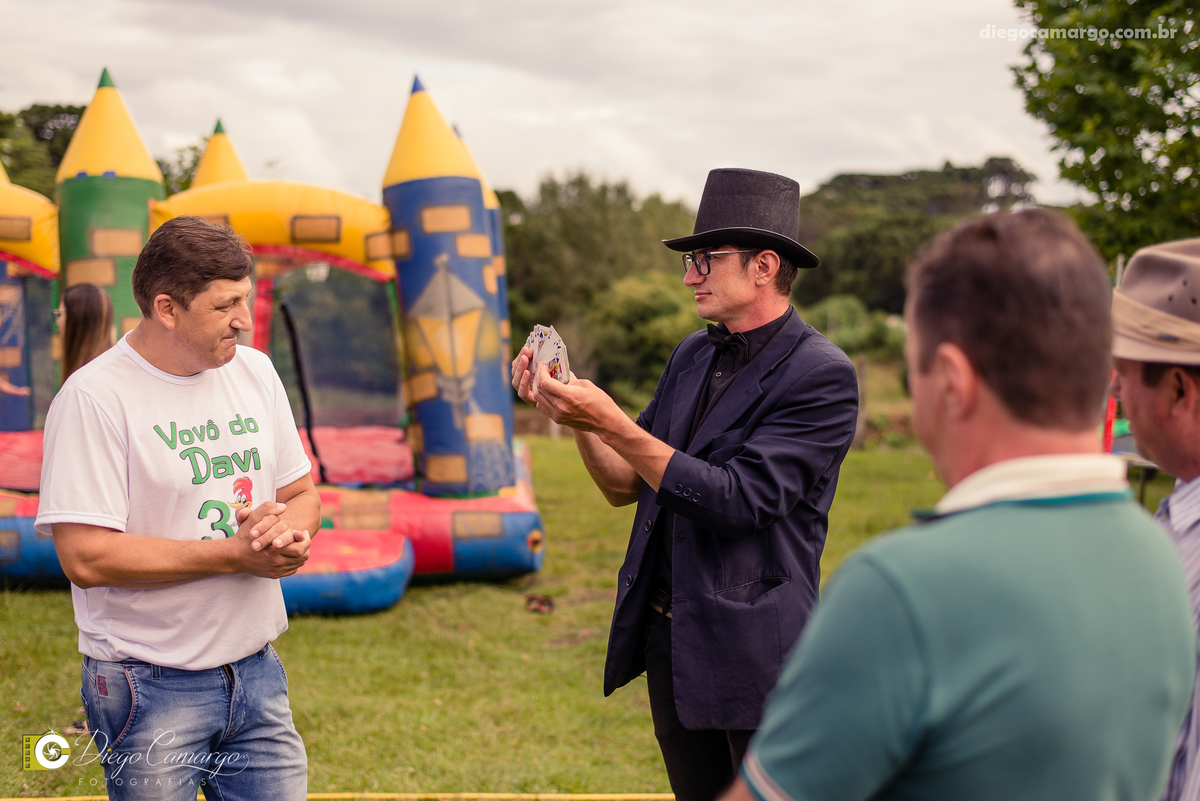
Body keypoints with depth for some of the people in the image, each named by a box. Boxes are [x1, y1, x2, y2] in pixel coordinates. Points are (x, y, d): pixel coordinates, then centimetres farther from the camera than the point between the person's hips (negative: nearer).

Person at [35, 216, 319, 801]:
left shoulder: (254, 371, 6)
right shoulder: (95, 396, -14)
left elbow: (302, 494, 13)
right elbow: (86, 558, -20)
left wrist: (288, 526, -11)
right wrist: (234, 555, -19)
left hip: (257, 675, 6)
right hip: (153, 691, -6)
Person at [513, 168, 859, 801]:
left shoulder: (821, 374, -13)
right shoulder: (691, 356, 10)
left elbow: (736, 500, -22)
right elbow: (626, 487, 12)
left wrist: (612, 423, -24)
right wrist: (578, 416, -7)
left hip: (751, 649, -7)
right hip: (667, 640, 7)